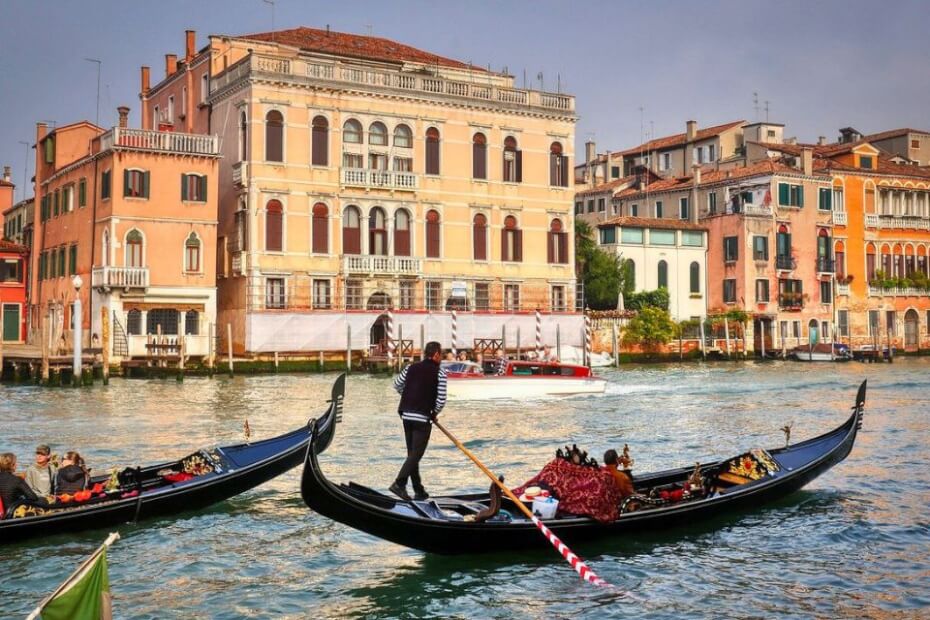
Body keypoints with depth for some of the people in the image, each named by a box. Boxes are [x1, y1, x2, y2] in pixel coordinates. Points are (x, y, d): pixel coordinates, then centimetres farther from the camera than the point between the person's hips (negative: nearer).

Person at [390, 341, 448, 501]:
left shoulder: (411, 368, 10)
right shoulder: (439, 372, -6)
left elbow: (397, 385, 20)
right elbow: (441, 399, -10)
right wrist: (434, 413, 8)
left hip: (406, 415, 6)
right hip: (423, 418, -6)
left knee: (412, 453, 12)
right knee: (416, 454, -4)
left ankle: (419, 490, 17)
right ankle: (399, 483, -19)